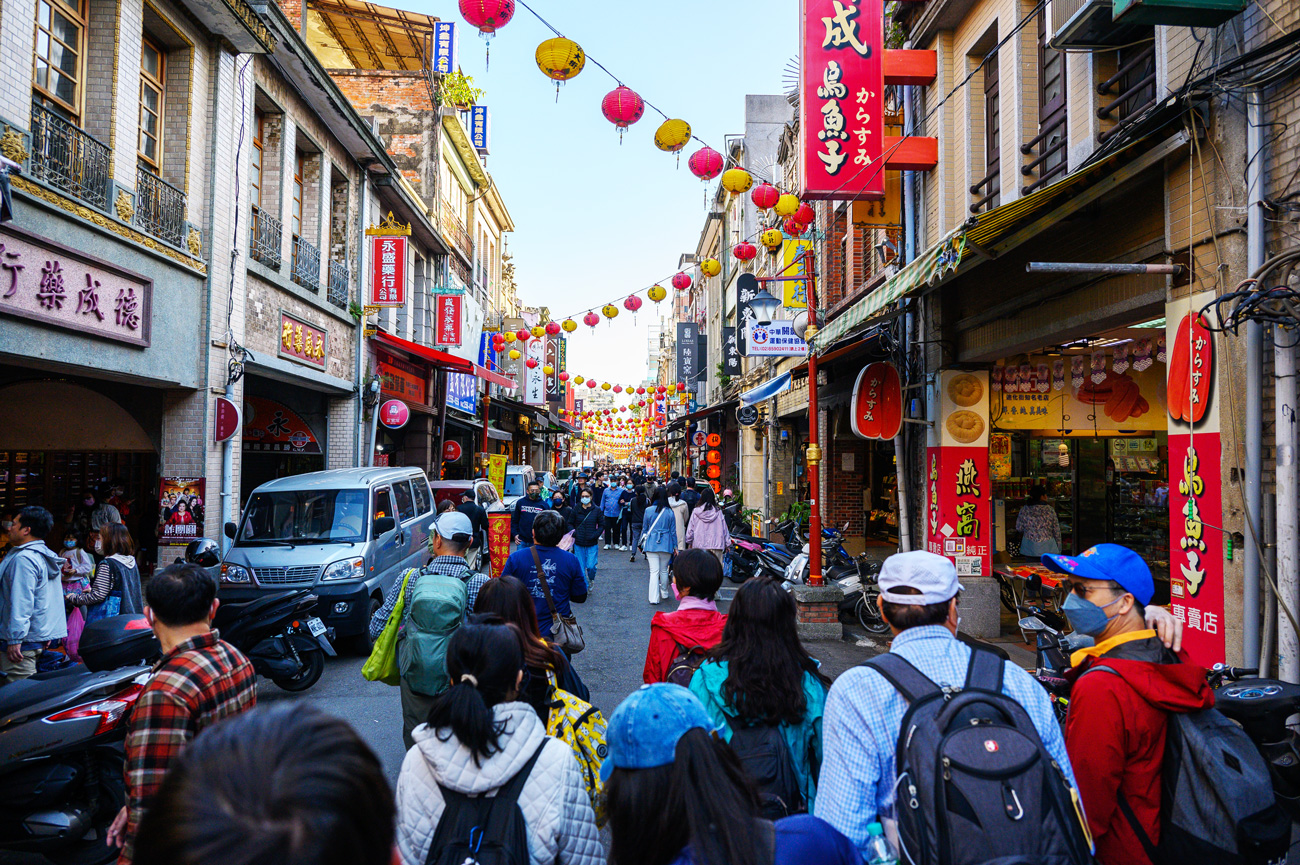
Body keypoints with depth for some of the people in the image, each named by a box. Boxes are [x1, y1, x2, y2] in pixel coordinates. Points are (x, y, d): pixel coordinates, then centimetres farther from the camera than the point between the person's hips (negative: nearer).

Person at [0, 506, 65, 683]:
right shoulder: (46, 556, 15)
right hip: (43, 633, 10)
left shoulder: (23, 559, -16)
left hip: (26, 639, -10)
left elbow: (21, 602, -22)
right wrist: (47, 634, 25)